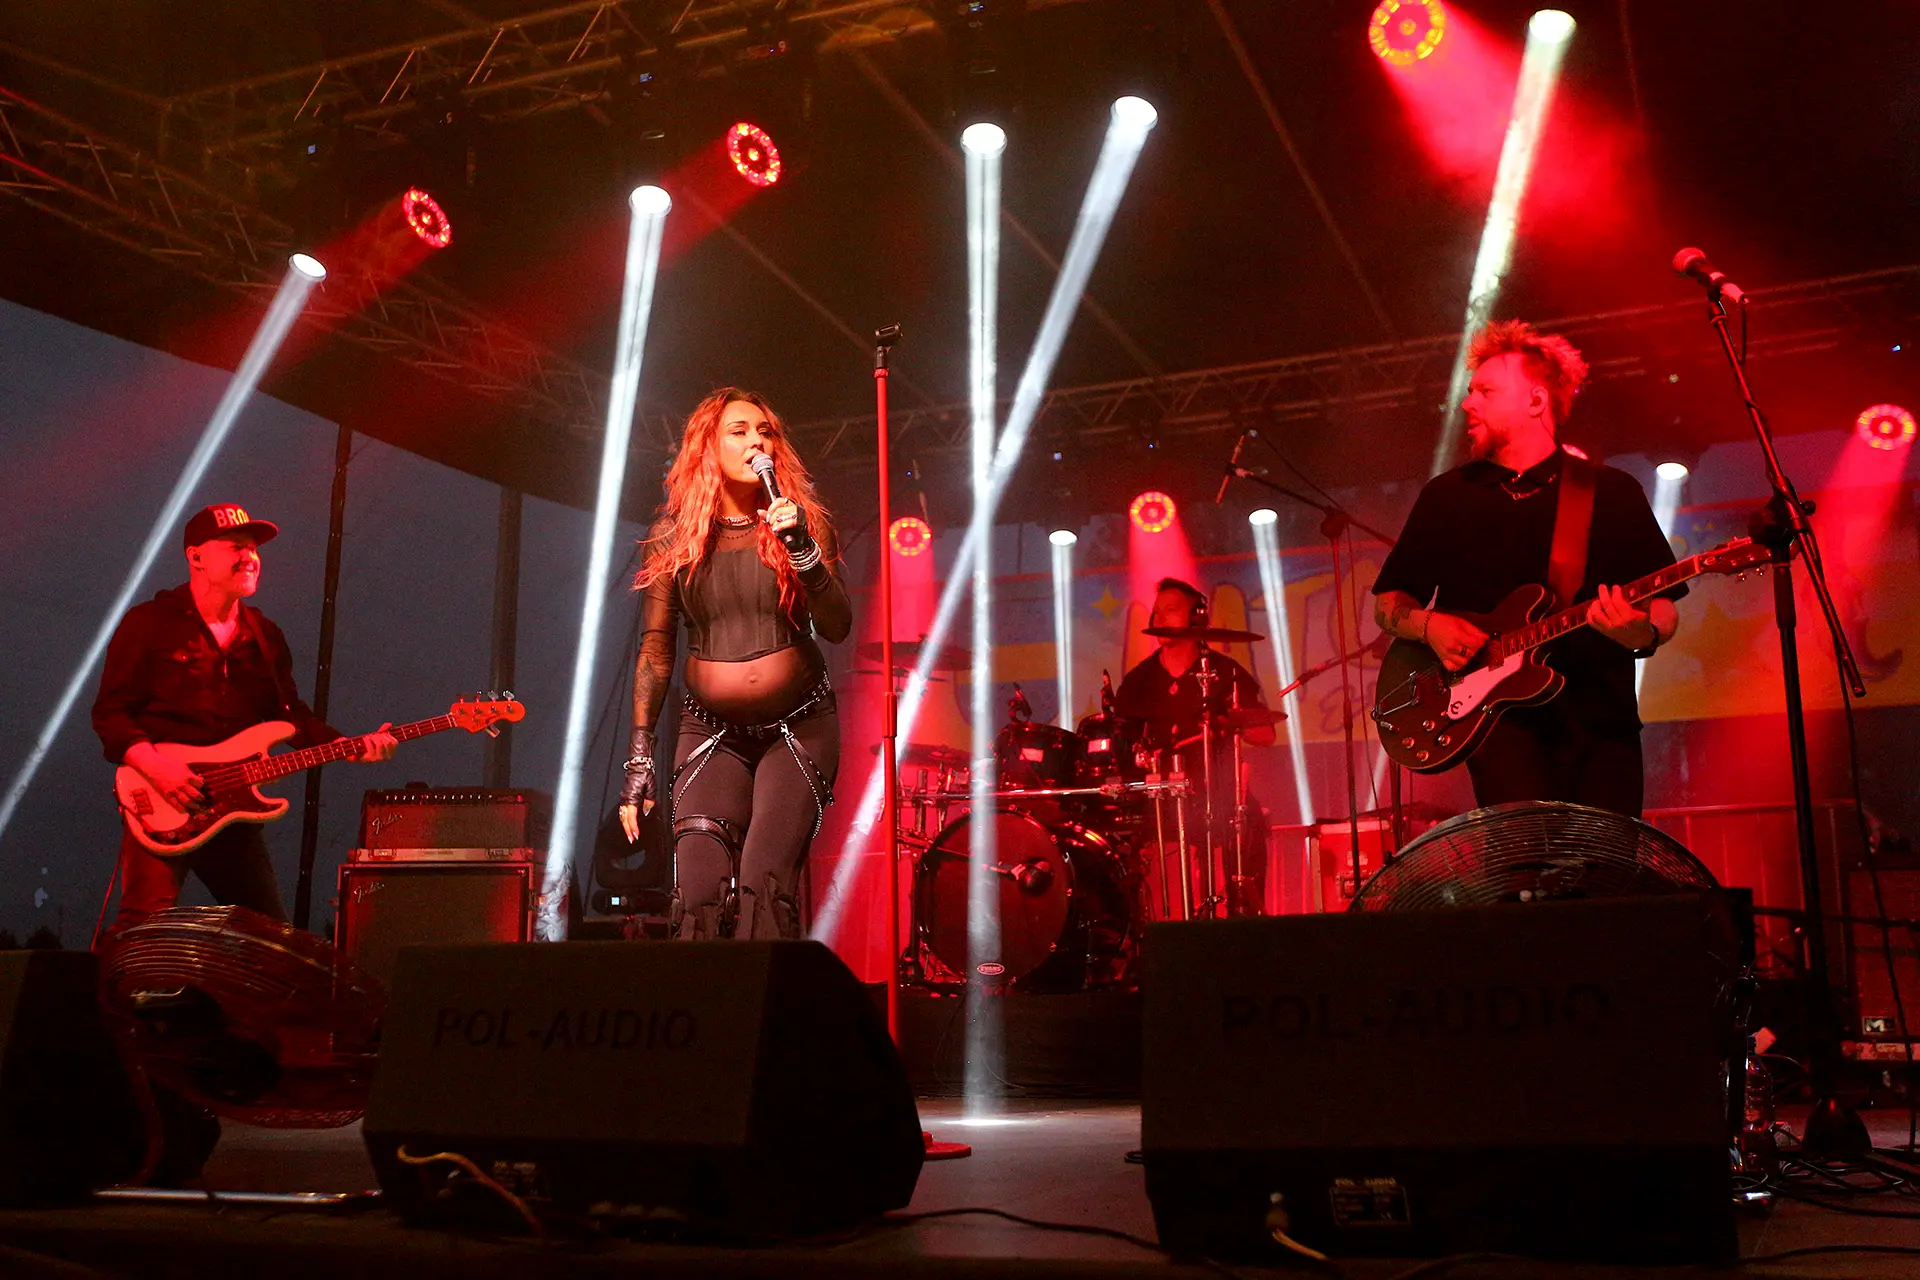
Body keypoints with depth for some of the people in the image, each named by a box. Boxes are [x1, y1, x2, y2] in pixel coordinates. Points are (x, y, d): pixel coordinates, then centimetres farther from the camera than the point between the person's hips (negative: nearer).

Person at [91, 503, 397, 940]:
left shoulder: (266, 637, 14)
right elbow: (110, 712, -4)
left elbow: (292, 715, 13)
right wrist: (155, 765, -20)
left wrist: (354, 746, -4)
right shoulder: (149, 624, -1)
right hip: (162, 806, -5)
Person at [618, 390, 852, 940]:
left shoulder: (799, 522, 3)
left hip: (798, 727, -1)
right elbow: (655, 649, 6)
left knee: (763, 884, -18)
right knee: (698, 892, -13)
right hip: (711, 733, 1)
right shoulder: (675, 538, 5)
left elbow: (837, 627, -5)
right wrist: (640, 757, 2)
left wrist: (804, 551, -19)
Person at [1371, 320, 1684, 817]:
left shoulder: (1614, 492, 8)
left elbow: (1666, 612, 5)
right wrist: (1429, 625, -5)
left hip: (1600, 717, 1)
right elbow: (1388, 602, 15)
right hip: (1497, 713, -1)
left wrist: (1640, 632, -17)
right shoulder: (1446, 496, 11)